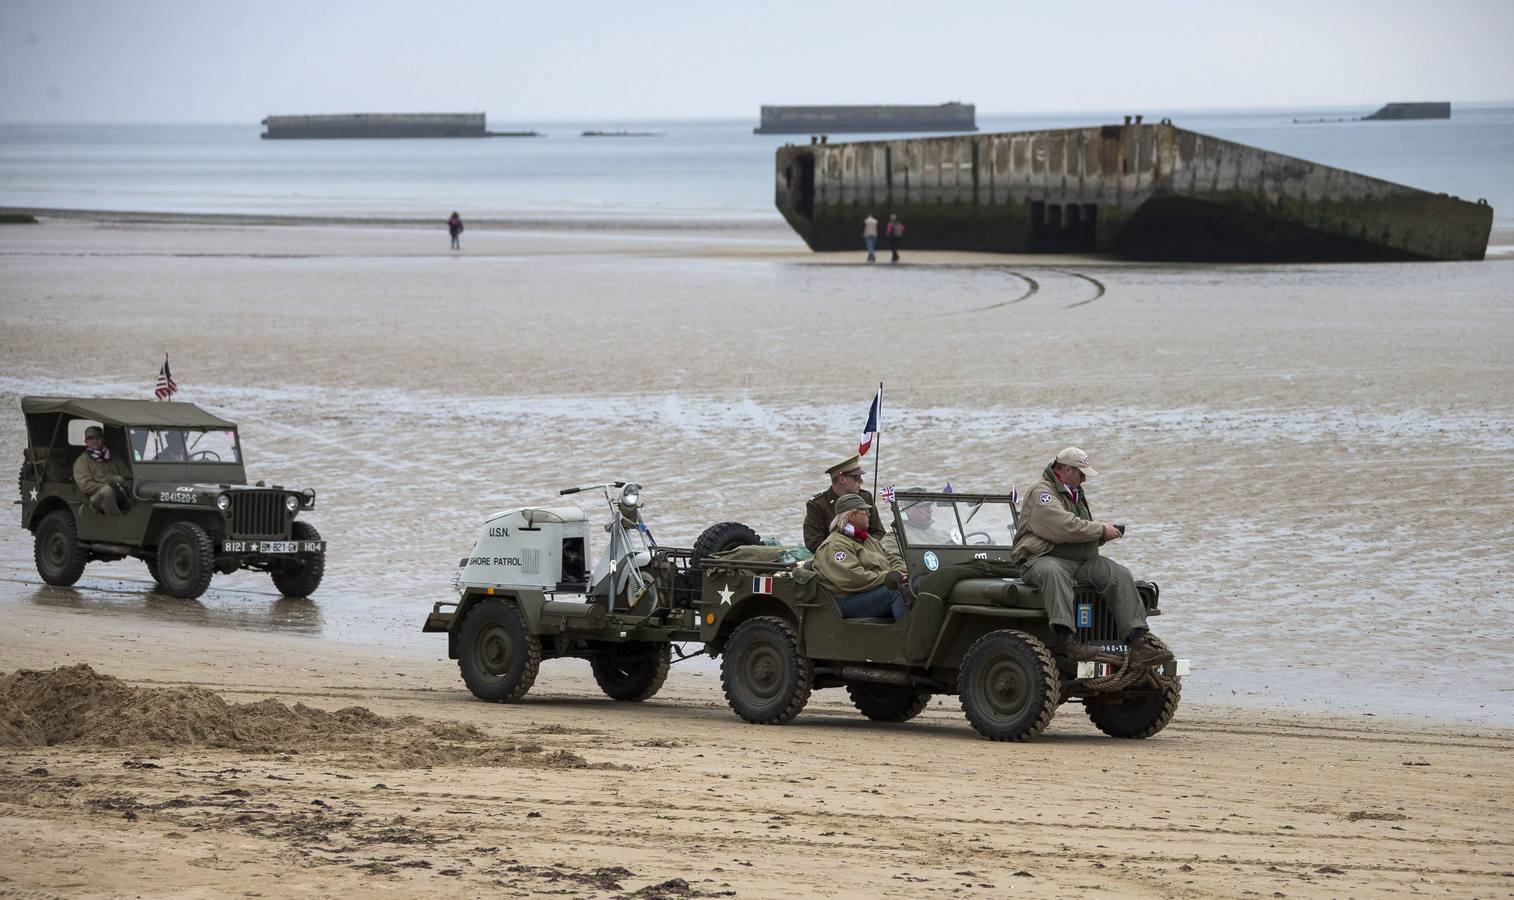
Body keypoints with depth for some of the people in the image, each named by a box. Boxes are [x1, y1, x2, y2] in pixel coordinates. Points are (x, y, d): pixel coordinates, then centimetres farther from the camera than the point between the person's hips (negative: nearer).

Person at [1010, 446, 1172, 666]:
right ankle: (1068, 638, -53)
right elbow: (1065, 527, -23)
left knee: (1120, 575, -13)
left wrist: (1105, 533, 7)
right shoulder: (1041, 493, -9)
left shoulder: (1076, 492, 22)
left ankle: (1139, 642, -22)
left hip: (1081, 561, 8)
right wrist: (1101, 530, -14)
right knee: (1054, 574, -42)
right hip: (1042, 558, -8)